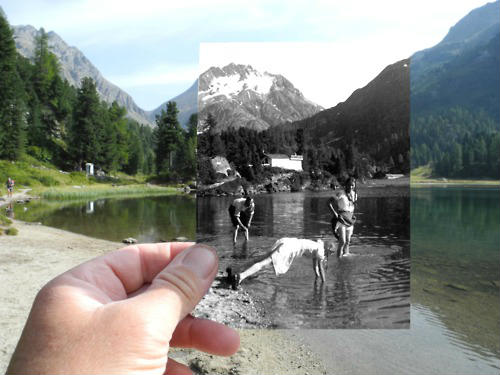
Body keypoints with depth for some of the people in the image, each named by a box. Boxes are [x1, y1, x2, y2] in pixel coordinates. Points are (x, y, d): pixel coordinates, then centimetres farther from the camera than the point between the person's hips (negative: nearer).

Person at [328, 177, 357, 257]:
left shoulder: (354, 194, 7)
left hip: (350, 219, 6)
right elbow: (329, 203, -15)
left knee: (348, 241, 9)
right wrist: (334, 213, -19)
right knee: (342, 241, -12)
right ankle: (339, 257, -3)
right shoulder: (341, 193, -14)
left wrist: (352, 214, 12)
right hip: (341, 218, -6)